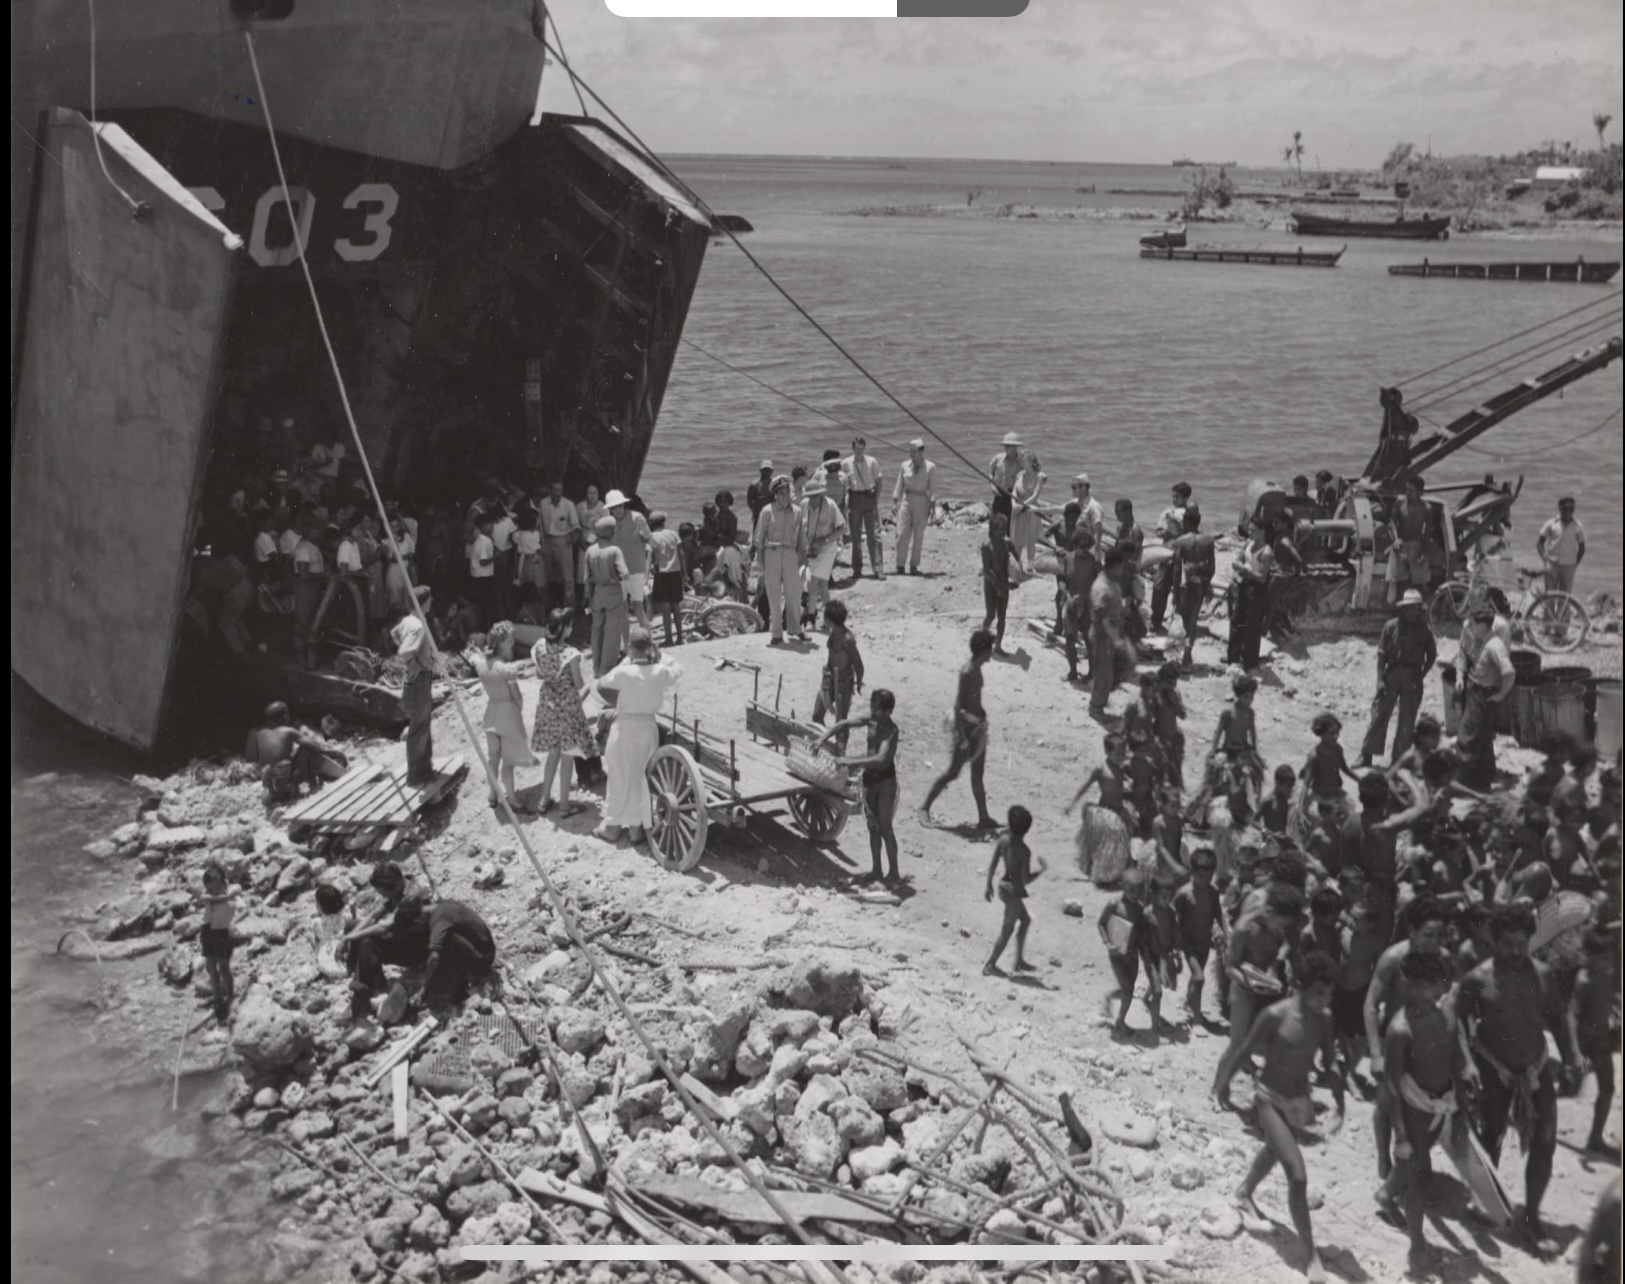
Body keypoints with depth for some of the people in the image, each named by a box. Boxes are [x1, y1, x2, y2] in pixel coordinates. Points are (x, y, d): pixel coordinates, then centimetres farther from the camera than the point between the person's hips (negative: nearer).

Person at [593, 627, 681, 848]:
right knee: (641, 778, 15)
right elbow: (678, 669, 14)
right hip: (649, 727, 3)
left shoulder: (624, 672, -18)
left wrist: (627, 660, 2)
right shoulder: (660, 672, -8)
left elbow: (602, 683, 0)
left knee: (619, 778, 10)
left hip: (625, 727, -3)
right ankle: (637, 827, 21)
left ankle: (612, 827, 20)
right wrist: (658, 654, 10)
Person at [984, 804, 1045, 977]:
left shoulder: (1003, 840, -6)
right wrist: (1041, 869, -7)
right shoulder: (1024, 851, -25)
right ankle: (989, 965, 20)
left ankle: (1019, 961, 33)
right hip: (1014, 892, -8)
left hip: (1004, 886, 8)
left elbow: (992, 864, 0)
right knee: (1007, 931, 10)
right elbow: (1026, 879, -22)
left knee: (1025, 920, 25)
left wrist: (989, 885, 12)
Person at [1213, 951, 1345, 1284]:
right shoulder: (1276, 1015, -25)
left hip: (1300, 1101, 7)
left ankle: (1244, 1192, 61)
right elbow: (1244, 1050, -13)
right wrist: (1223, 1084, -3)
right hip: (1270, 1099, -7)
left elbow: (1331, 1063, 5)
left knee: (1274, 1152, 31)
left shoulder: (1324, 1019, -7)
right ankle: (1312, 1255, -5)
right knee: (1297, 1176, -14)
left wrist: (1340, 1107, 6)